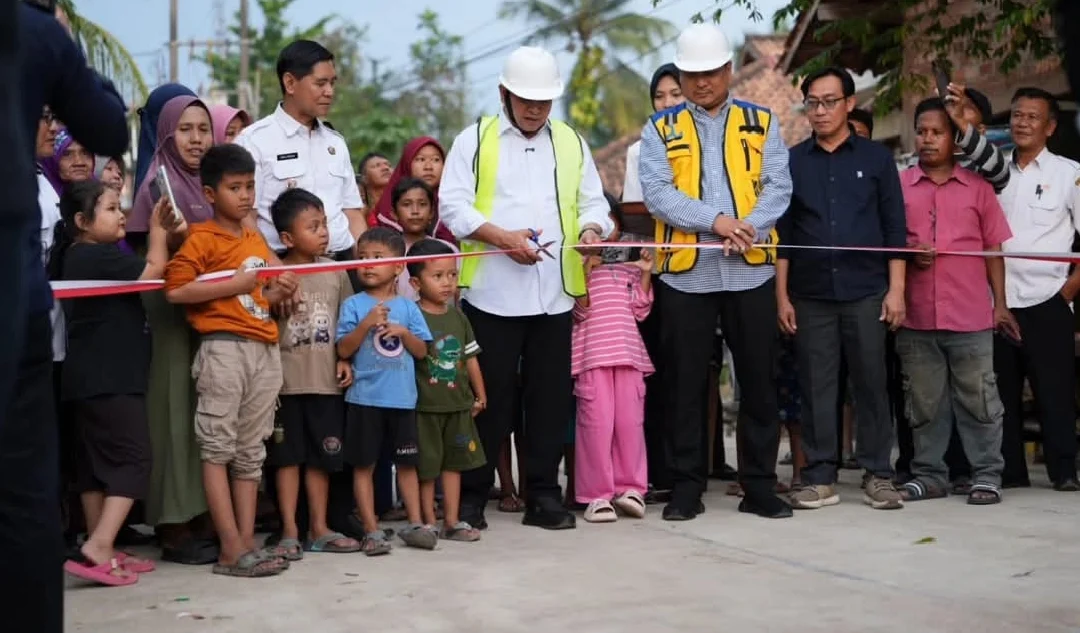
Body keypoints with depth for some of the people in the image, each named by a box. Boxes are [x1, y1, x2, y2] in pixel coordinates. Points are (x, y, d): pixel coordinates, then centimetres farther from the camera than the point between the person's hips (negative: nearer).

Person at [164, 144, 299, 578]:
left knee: (250, 451, 9)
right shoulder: (202, 238, -3)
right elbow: (175, 289, -14)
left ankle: (247, 542, 12)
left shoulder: (257, 241, 19)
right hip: (223, 346, -7)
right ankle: (232, 550, -6)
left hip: (265, 349, 8)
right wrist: (234, 285, -15)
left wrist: (277, 294, 8)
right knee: (218, 447, -5)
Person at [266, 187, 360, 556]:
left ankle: (318, 529, 20)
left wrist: (345, 360, 2)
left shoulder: (336, 273, 5)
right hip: (286, 380, -3)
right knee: (288, 457, 4)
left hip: (326, 380, 4)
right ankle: (290, 532, 10)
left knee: (321, 456, 10)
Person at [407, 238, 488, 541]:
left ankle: (452, 521, 19)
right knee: (426, 466, 3)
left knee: (454, 462, 11)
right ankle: (429, 522, 12)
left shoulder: (458, 317, 9)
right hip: (425, 405, -6)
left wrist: (480, 395, 17)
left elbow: (471, 357, 14)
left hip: (458, 403, 6)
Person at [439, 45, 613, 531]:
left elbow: (593, 201, 16)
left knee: (551, 395, 5)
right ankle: (471, 496, 11)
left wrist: (591, 228, -7)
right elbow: (453, 205, -4)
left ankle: (543, 495, 14)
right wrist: (503, 238, -16)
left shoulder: (571, 143, 16)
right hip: (492, 292, -3)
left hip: (555, 293, 4)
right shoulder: (475, 140, 4)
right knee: (489, 396, 0)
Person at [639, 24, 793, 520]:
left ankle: (759, 485, 13)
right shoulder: (660, 130, 6)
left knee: (758, 381, 4)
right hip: (685, 272, -1)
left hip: (751, 270, 1)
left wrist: (748, 229, -19)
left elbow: (778, 187, -2)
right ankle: (687, 487, 12)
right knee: (686, 384, 3)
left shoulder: (761, 123, 9)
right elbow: (657, 194, -7)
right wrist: (715, 221, -19)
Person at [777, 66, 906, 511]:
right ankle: (819, 477, 8)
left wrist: (896, 289, -3)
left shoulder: (876, 158, 6)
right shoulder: (791, 161, 8)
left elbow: (894, 229, 4)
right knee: (816, 387, 2)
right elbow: (781, 232, 7)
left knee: (871, 384, 1)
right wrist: (781, 295, 2)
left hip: (866, 292, -1)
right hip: (810, 295, 1)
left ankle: (878, 475, 8)